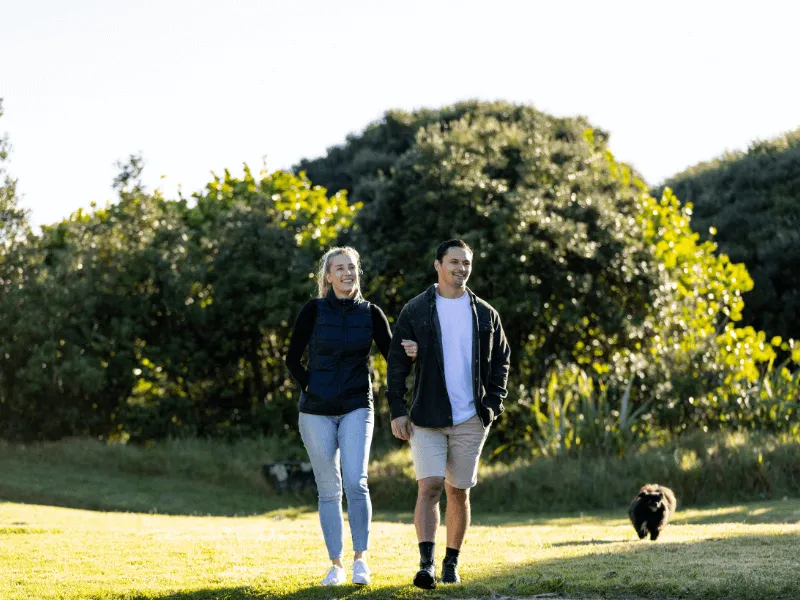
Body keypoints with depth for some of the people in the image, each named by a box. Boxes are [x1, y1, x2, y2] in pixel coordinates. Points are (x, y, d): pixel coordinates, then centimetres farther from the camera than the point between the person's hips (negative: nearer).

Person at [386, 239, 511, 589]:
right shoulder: (415, 311, 1)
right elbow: (397, 363, 1)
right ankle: (426, 564, -19)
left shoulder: (485, 314, 8)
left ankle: (451, 564, 18)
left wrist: (493, 403, 3)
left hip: (470, 420, 2)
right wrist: (397, 410, -6)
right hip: (426, 418, -2)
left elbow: (501, 360, 15)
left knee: (458, 492, 7)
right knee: (429, 487, -14)